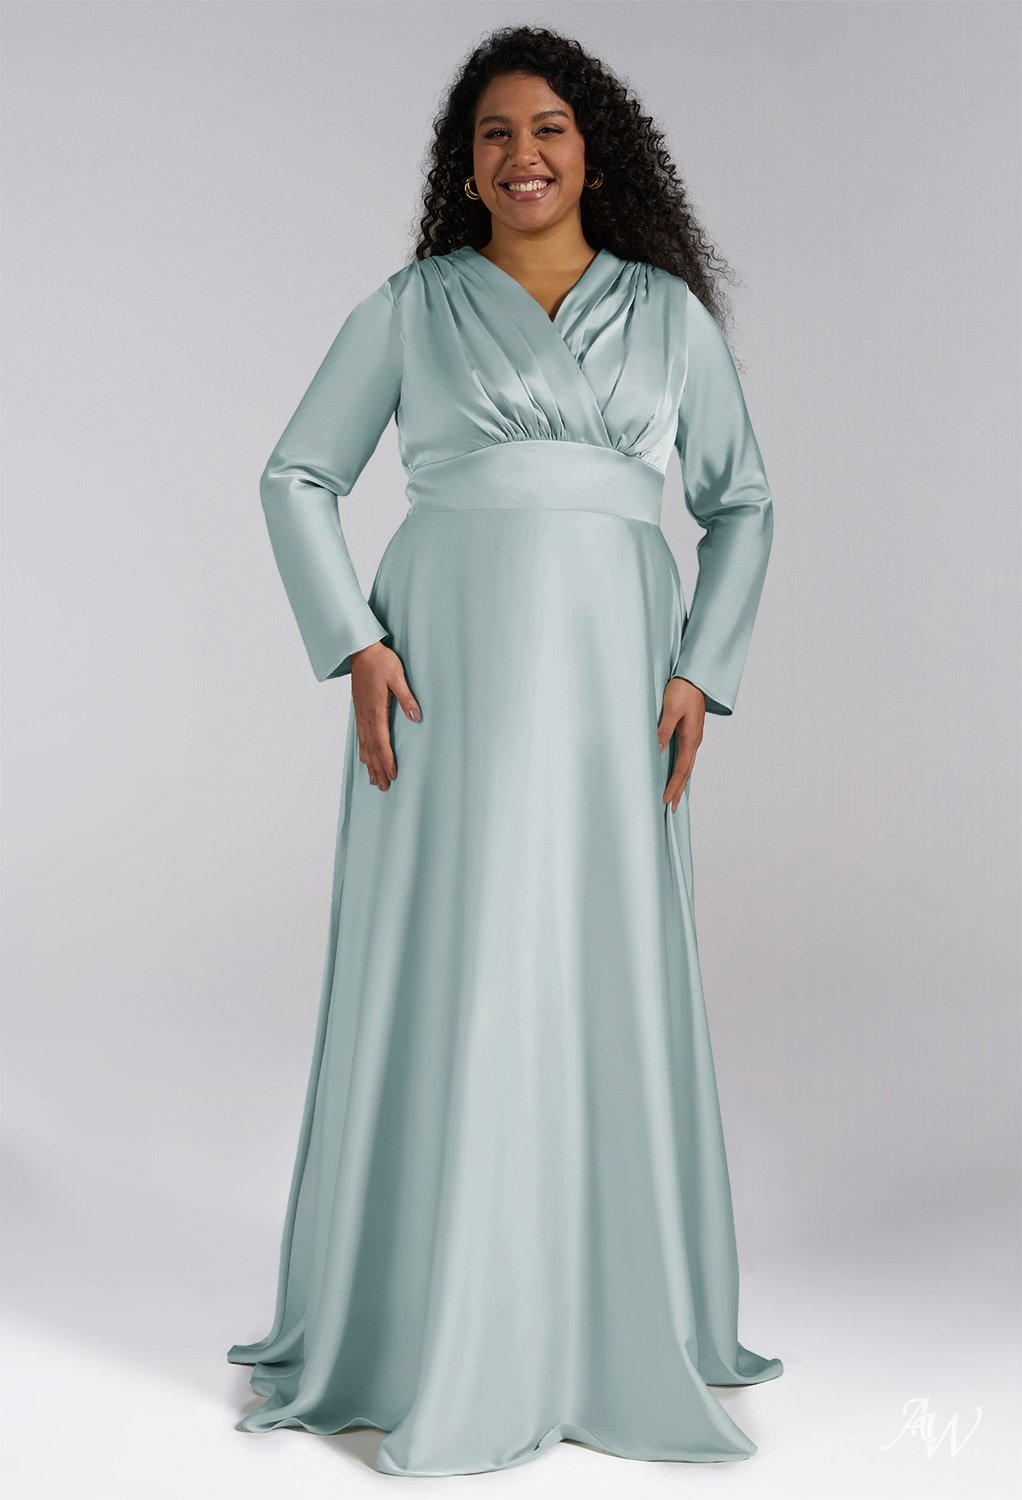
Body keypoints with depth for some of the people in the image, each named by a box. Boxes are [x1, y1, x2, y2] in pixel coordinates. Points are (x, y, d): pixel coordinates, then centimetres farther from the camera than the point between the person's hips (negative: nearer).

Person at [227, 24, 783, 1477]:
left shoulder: (669, 310, 13)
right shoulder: (409, 306, 9)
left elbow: (740, 501, 14)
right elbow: (299, 477, 8)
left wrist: (703, 669, 1)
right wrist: (352, 647, -6)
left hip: (608, 670, 2)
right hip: (446, 665, -1)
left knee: (611, 979, 3)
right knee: (441, 976, -1)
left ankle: (615, 1322, 18)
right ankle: (423, 1332, 13)